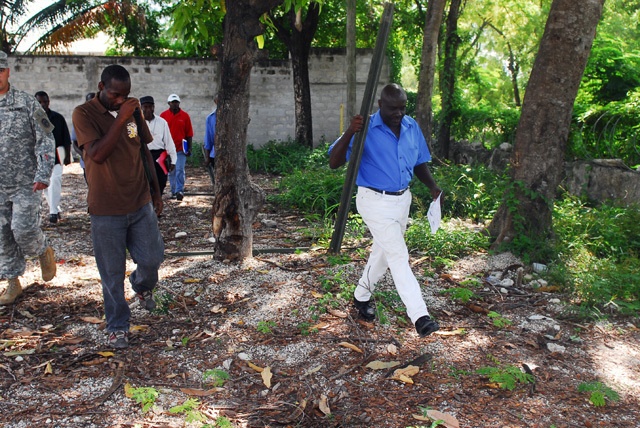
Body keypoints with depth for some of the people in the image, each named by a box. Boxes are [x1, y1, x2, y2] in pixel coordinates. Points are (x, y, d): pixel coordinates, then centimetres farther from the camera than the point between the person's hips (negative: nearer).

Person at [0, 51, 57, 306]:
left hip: (26, 184, -4)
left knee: (23, 229, -12)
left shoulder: (27, 103, -5)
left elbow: (46, 140, -6)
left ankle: (43, 251, 20)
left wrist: (43, 175, -14)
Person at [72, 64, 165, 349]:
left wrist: (156, 191, 14)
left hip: (141, 204, 4)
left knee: (152, 258, 6)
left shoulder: (133, 110, 4)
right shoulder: (84, 114, -10)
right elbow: (97, 154, -23)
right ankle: (118, 326, 23)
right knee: (112, 273, 5)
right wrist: (120, 119, -25)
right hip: (106, 209, -4)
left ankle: (142, 285, 41)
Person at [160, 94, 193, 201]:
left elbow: (189, 134, 3)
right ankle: (173, 191, 20)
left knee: (180, 170, -9)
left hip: (181, 148, -2)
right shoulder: (163, 115, 2)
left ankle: (179, 191, -6)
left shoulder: (185, 116, 1)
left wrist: (189, 148, -1)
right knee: (171, 172, 9)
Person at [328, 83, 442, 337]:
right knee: (399, 256, -13)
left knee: (383, 252, 19)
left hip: (402, 199, 7)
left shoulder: (412, 127, 3)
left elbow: (419, 163, 15)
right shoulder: (365, 129, -16)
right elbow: (334, 162, -22)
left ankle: (361, 296, 40)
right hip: (375, 201, -7)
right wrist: (349, 133, -37)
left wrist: (432, 186, -3)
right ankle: (419, 316, -13)